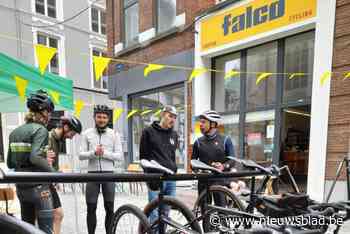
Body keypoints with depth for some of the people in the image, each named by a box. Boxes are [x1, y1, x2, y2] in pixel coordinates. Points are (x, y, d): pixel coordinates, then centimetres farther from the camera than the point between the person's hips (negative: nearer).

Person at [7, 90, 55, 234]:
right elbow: (35, 157, -27)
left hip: (21, 186, 8)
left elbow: (10, 163, 12)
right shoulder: (40, 129, -14)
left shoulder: (15, 132, 9)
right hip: (38, 186, -8)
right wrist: (54, 172, -20)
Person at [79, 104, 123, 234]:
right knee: (91, 208, 7)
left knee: (109, 208, 8)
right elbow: (81, 155, -1)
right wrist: (94, 152, -20)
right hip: (92, 173, 0)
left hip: (108, 173, 0)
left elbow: (119, 156, -4)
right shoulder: (87, 133, 3)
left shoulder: (114, 134, 1)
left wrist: (104, 153, -19)